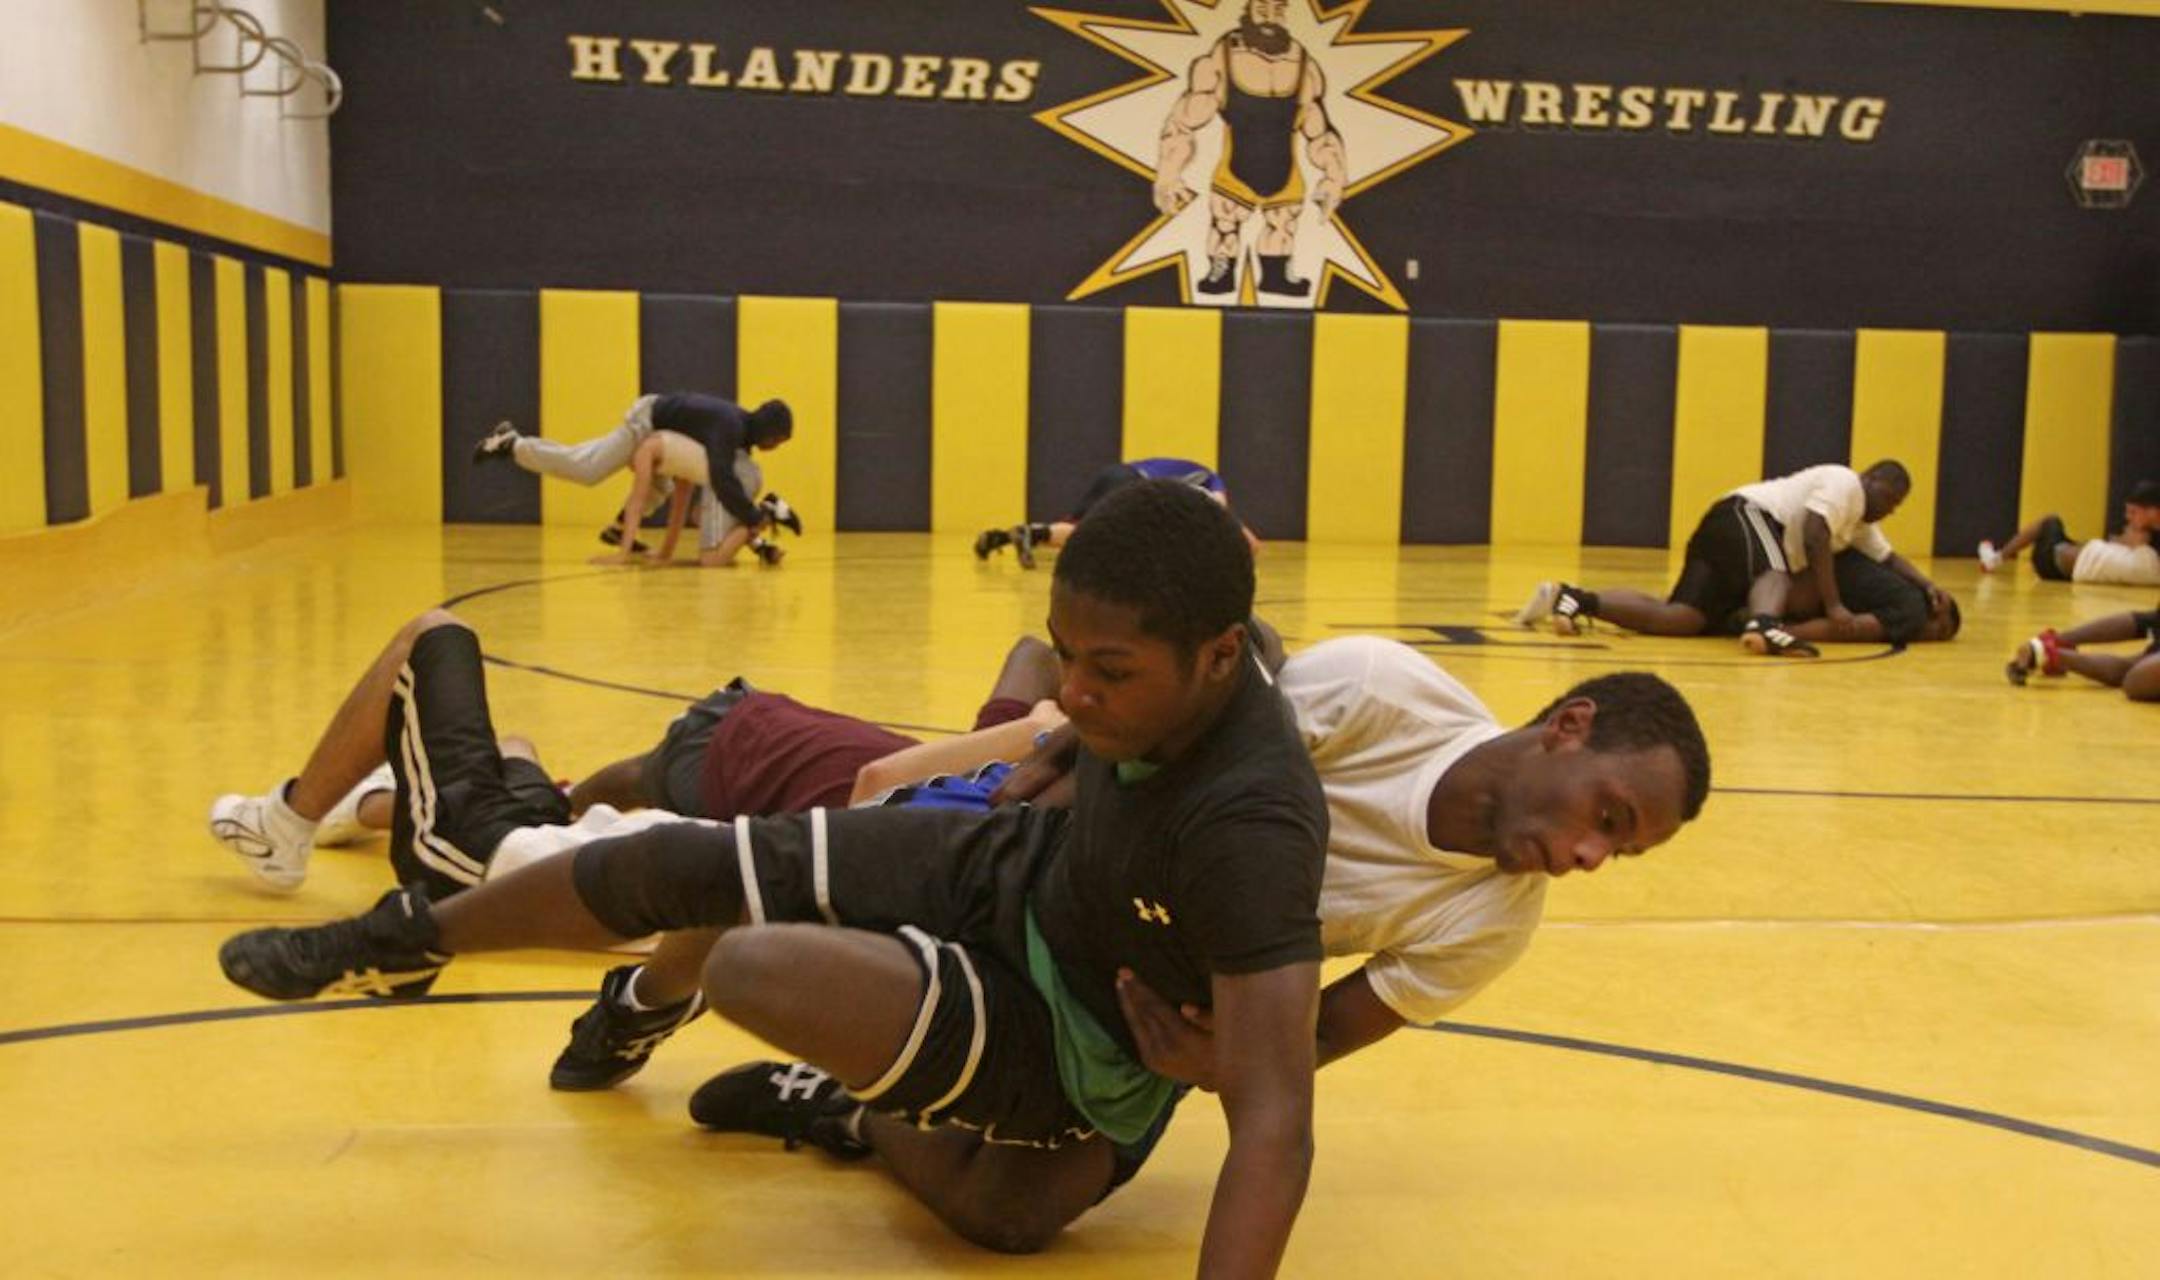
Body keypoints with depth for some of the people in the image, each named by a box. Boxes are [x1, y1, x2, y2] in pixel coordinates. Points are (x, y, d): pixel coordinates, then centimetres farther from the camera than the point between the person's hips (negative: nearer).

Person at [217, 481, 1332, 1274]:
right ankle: (401, 939, 32)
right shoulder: (1165, 664, -20)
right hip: (1018, 873, 7)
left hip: (1067, 1043, -6)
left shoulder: (1251, 830, -40)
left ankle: (855, 1115, 13)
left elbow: (1275, 1120, -45)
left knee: (755, 970, -28)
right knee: (677, 866, 2)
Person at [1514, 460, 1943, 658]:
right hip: (1743, 519, -8)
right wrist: (1832, 605, -16)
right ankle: (1765, 625, -67)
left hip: (1727, 532, 8)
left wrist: (1925, 584, 21)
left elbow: (1889, 558, 38)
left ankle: (1572, 598, -15)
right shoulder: (1843, 483, -2)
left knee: (1681, 619, -12)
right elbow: (1814, 536, -15)